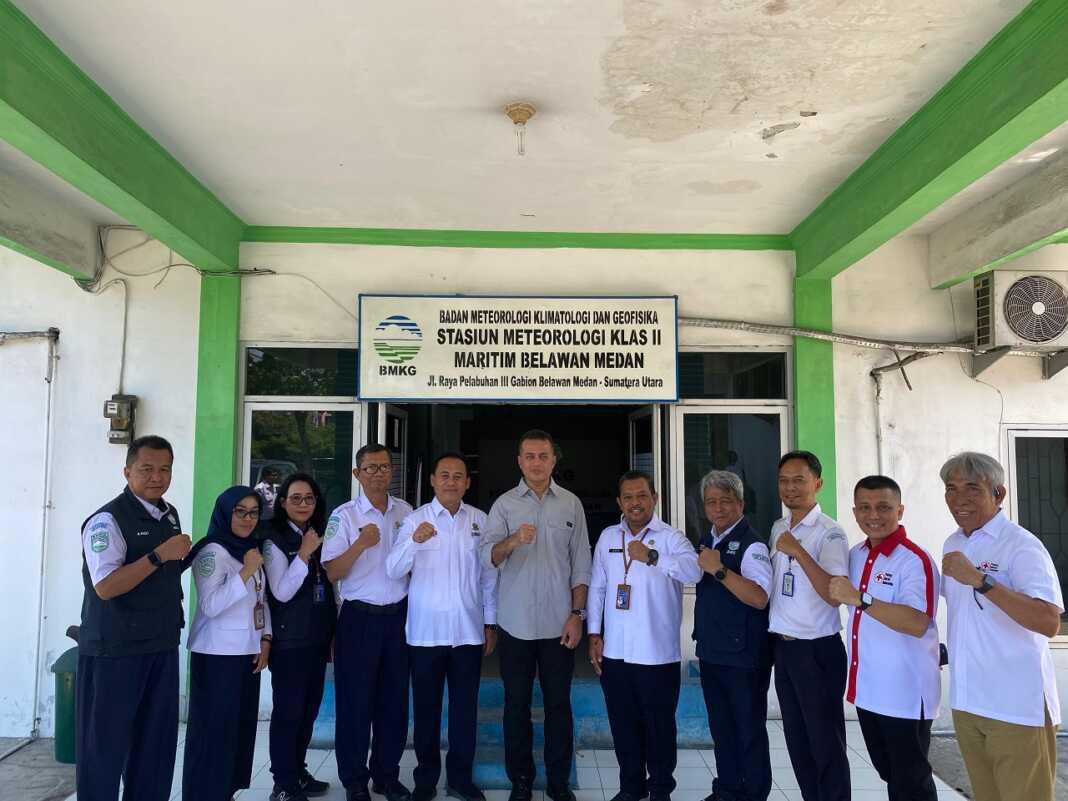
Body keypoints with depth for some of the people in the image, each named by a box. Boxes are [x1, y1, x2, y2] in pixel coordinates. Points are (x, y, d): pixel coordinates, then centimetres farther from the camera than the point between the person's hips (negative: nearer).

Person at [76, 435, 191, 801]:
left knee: (157, 740, 15)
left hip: (162, 646, 7)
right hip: (115, 650, -7)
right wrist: (160, 555, -27)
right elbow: (105, 586, -25)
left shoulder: (170, 515, 9)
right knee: (105, 742, 6)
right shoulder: (108, 520, -15)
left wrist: (183, 557, 5)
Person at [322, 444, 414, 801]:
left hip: (398, 615, 4)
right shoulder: (344, 515, -7)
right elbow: (332, 573, -12)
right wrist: (360, 544, -23)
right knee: (356, 701, 6)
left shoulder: (405, 511, 5)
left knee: (394, 699, 12)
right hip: (360, 617, -3)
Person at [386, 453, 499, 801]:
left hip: (469, 631, 2)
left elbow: (488, 575, 9)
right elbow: (393, 571, -14)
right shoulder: (415, 519, -5)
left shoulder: (480, 520, 3)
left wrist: (491, 623, 9)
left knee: (465, 708, 10)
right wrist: (414, 541, -32)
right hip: (426, 632, -1)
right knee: (426, 708, 11)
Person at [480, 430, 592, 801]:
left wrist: (576, 614, -2)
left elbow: (581, 565, 4)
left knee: (558, 703, 9)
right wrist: (513, 541, -28)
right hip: (515, 623, 0)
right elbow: (488, 558, -9)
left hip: (558, 623, 0)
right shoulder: (504, 504, 1)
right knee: (517, 704, 9)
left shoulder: (571, 504, 3)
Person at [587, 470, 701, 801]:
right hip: (614, 652, 4)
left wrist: (652, 557, -36)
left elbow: (694, 570, -26)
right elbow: (597, 587, 11)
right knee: (623, 724, 15)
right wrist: (594, 634, 6)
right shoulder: (608, 537, 7)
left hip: (658, 653, -4)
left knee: (659, 725, 10)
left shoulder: (671, 537, -7)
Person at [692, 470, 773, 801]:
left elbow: (759, 598, -27)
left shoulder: (751, 545, -15)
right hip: (711, 652, 8)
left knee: (749, 730, 5)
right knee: (721, 727, 18)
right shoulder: (707, 541, 10)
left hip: (744, 656, -8)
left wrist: (719, 570, -33)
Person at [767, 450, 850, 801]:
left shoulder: (829, 533, -14)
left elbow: (834, 595, -25)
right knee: (796, 739, 16)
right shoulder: (778, 528, 9)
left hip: (817, 650, -7)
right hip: (783, 647, 7)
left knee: (825, 742, 4)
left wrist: (798, 551, -29)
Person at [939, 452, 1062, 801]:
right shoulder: (953, 544, 9)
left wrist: (980, 580, -32)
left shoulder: (1021, 545, -15)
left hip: (1017, 706, -7)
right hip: (966, 701, 7)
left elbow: (1049, 622, -28)